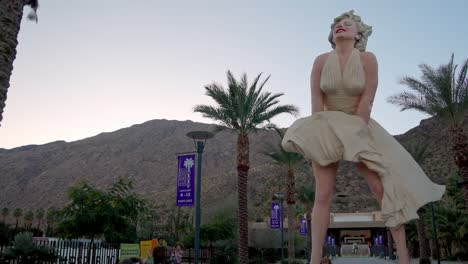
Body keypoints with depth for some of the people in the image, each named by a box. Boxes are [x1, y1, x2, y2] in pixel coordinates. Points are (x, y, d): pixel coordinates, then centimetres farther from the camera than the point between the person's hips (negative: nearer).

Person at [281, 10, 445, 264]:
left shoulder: (367, 59, -8)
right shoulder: (321, 61, -3)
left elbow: (366, 100, -13)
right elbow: (316, 102, -6)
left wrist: (353, 135, -17)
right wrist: (320, 134, -12)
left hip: (360, 127, -1)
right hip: (328, 129, 1)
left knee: (383, 187, -7)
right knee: (322, 195, -4)